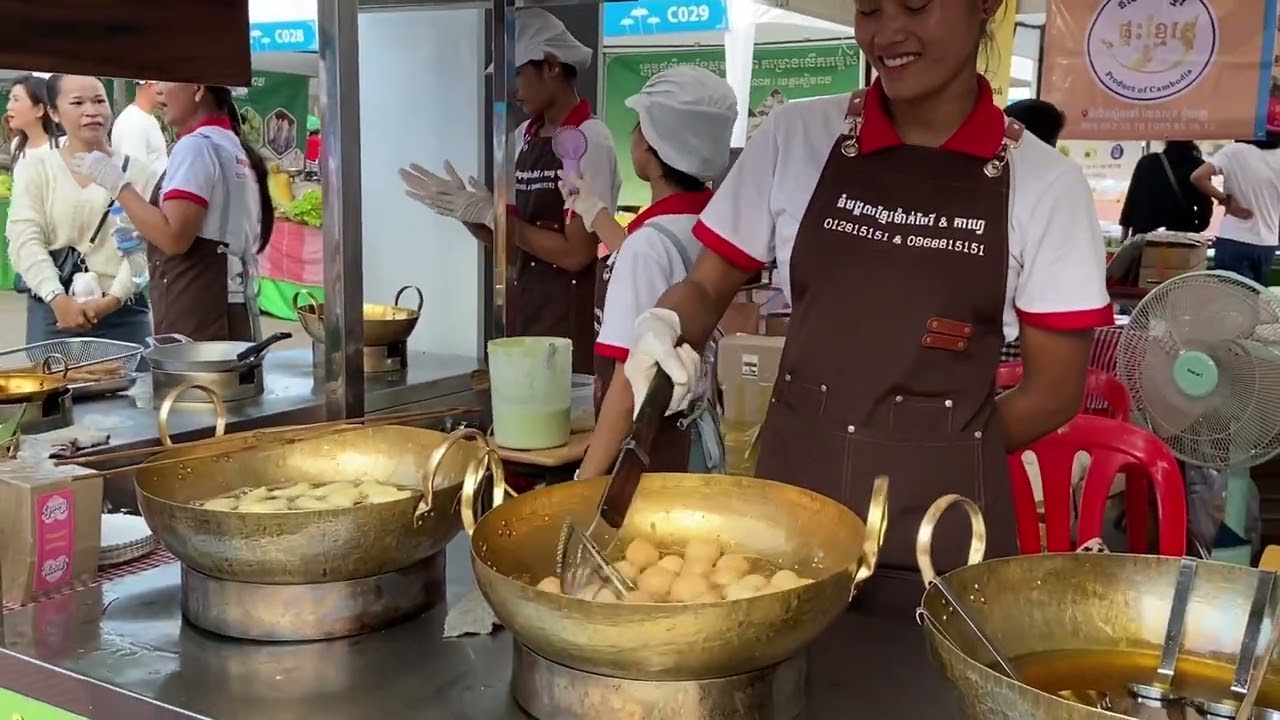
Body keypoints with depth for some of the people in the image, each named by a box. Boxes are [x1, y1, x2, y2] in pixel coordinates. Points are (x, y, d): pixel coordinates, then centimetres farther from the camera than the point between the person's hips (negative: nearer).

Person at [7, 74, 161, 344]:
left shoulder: (138, 171, 5)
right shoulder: (35, 168, 8)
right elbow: (24, 240, -1)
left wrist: (112, 299, -15)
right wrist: (58, 299, -14)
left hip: (124, 313, 0)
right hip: (53, 312, 0)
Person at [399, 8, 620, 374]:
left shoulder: (590, 140, -13)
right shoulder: (524, 136, 9)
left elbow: (576, 254, -17)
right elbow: (507, 242, 12)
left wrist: (492, 214, -14)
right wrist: (464, 209, -5)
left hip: (571, 321, -7)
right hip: (521, 310, 7)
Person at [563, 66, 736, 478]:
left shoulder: (649, 242, -21)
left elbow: (630, 387, -21)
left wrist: (585, 481, -14)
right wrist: (593, 211, 39)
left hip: (650, 456, -8)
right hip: (699, 442, 8)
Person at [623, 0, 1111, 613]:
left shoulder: (1043, 182, -3)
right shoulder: (796, 137, 0)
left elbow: (1055, 392, 2)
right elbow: (706, 288, 7)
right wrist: (663, 326, -12)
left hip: (943, 526, -1)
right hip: (791, 493, 2)